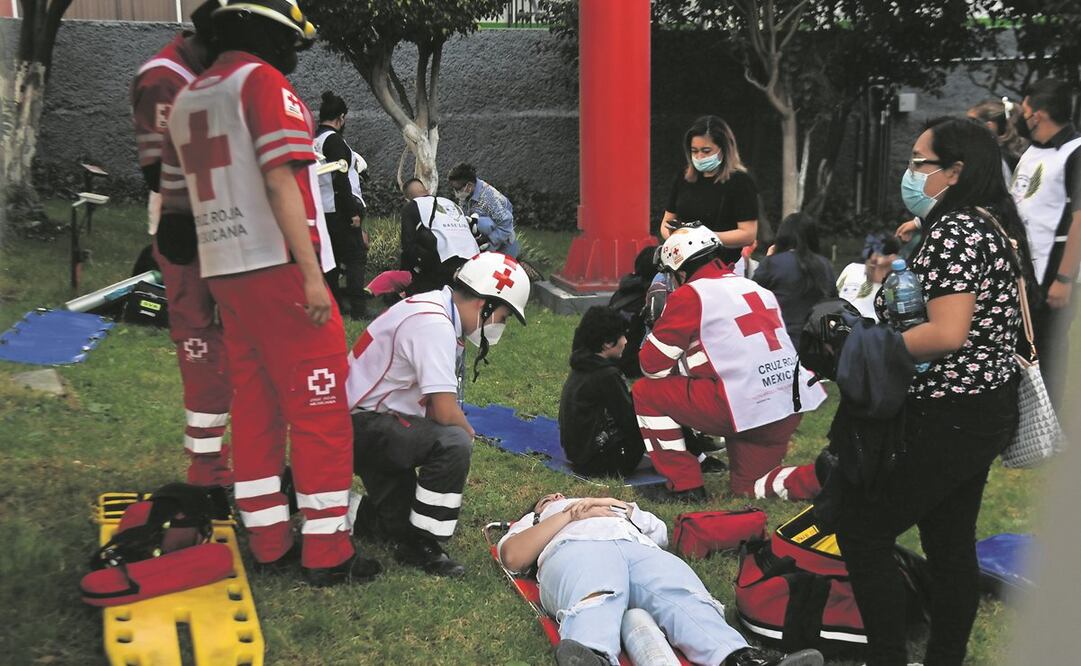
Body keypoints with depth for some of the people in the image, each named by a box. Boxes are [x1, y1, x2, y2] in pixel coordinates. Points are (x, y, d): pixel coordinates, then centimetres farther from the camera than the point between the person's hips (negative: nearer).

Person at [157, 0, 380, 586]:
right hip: (279, 268, -8)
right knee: (319, 408, -2)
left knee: (254, 405, 13)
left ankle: (268, 544, 18)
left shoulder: (187, 99, 17)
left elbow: (174, 194, 21)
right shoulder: (263, 81, -7)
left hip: (221, 274, 8)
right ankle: (325, 553, 1)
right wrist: (311, 275, -19)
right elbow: (280, 184, -17)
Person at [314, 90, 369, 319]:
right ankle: (358, 309, -10)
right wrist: (353, 212, -18)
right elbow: (340, 179, -19)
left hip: (321, 211, 9)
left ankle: (333, 306, 18)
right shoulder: (334, 140, -13)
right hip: (340, 209, -9)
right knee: (356, 257, -6)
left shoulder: (313, 141, 13)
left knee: (331, 257, 14)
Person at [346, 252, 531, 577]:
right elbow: (446, 412, -25)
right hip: (361, 425, -11)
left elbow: (434, 403, 11)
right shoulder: (434, 325, -23)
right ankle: (420, 545, -14)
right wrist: (469, 434, -4)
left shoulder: (436, 311, 8)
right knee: (453, 443, -27)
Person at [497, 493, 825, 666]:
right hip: (577, 549, -3)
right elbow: (513, 556, 16)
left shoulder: (610, 507, 49)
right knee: (596, 603, -41)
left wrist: (622, 507, 18)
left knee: (687, 601, -32)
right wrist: (571, 515, 12)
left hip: (642, 549, 3)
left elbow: (661, 532, 31)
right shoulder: (534, 521, 42)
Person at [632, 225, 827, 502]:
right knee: (746, 486, 25)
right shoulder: (758, 289, 20)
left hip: (745, 407, -8)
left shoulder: (690, 295, -3)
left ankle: (685, 486, 7)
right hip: (792, 406, 8)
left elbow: (653, 364, 0)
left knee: (646, 391, 8)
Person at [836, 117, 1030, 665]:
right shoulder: (994, 224, 11)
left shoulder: (954, 230, -19)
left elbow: (947, 334, -27)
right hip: (986, 409, 10)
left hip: (946, 418, -10)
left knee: (861, 528, -2)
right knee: (951, 540, 17)